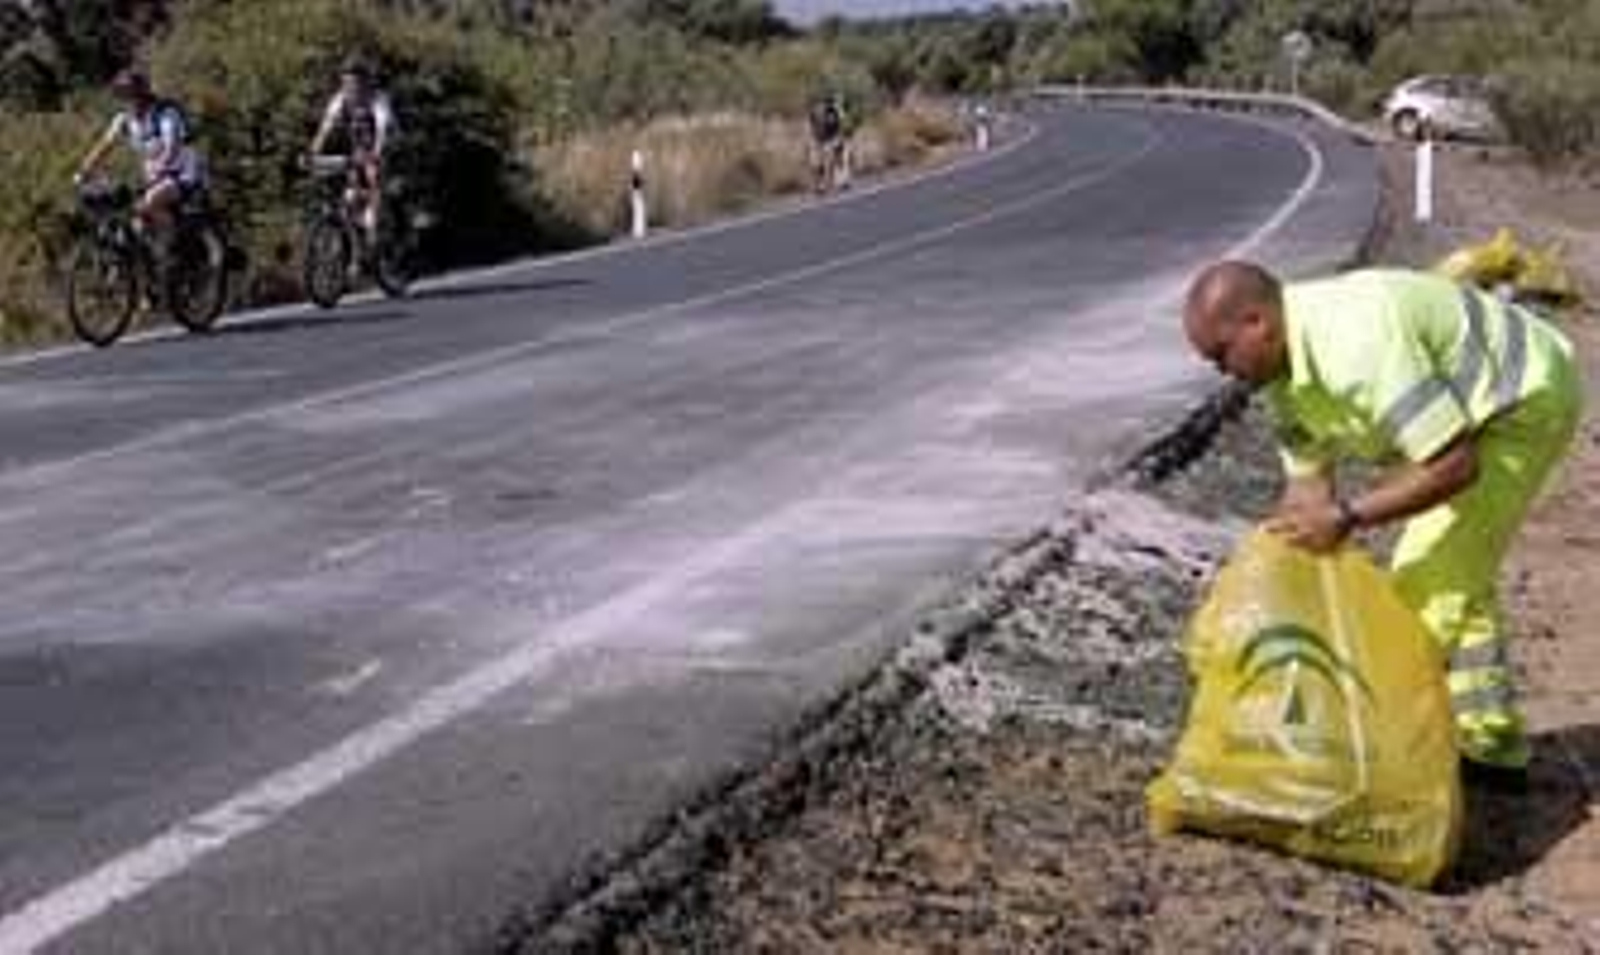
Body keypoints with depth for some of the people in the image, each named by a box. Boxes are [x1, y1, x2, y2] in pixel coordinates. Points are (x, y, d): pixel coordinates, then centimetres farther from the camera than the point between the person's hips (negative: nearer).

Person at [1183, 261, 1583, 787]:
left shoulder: (1356, 348, -35)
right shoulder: (1283, 362, -4)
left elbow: (1455, 465, -33)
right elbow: (1308, 481, 1)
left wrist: (1346, 516, -30)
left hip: (1527, 400, -10)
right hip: (1482, 407, 10)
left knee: (1430, 578, -10)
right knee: (1454, 574, 18)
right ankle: (1491, 747, 27)